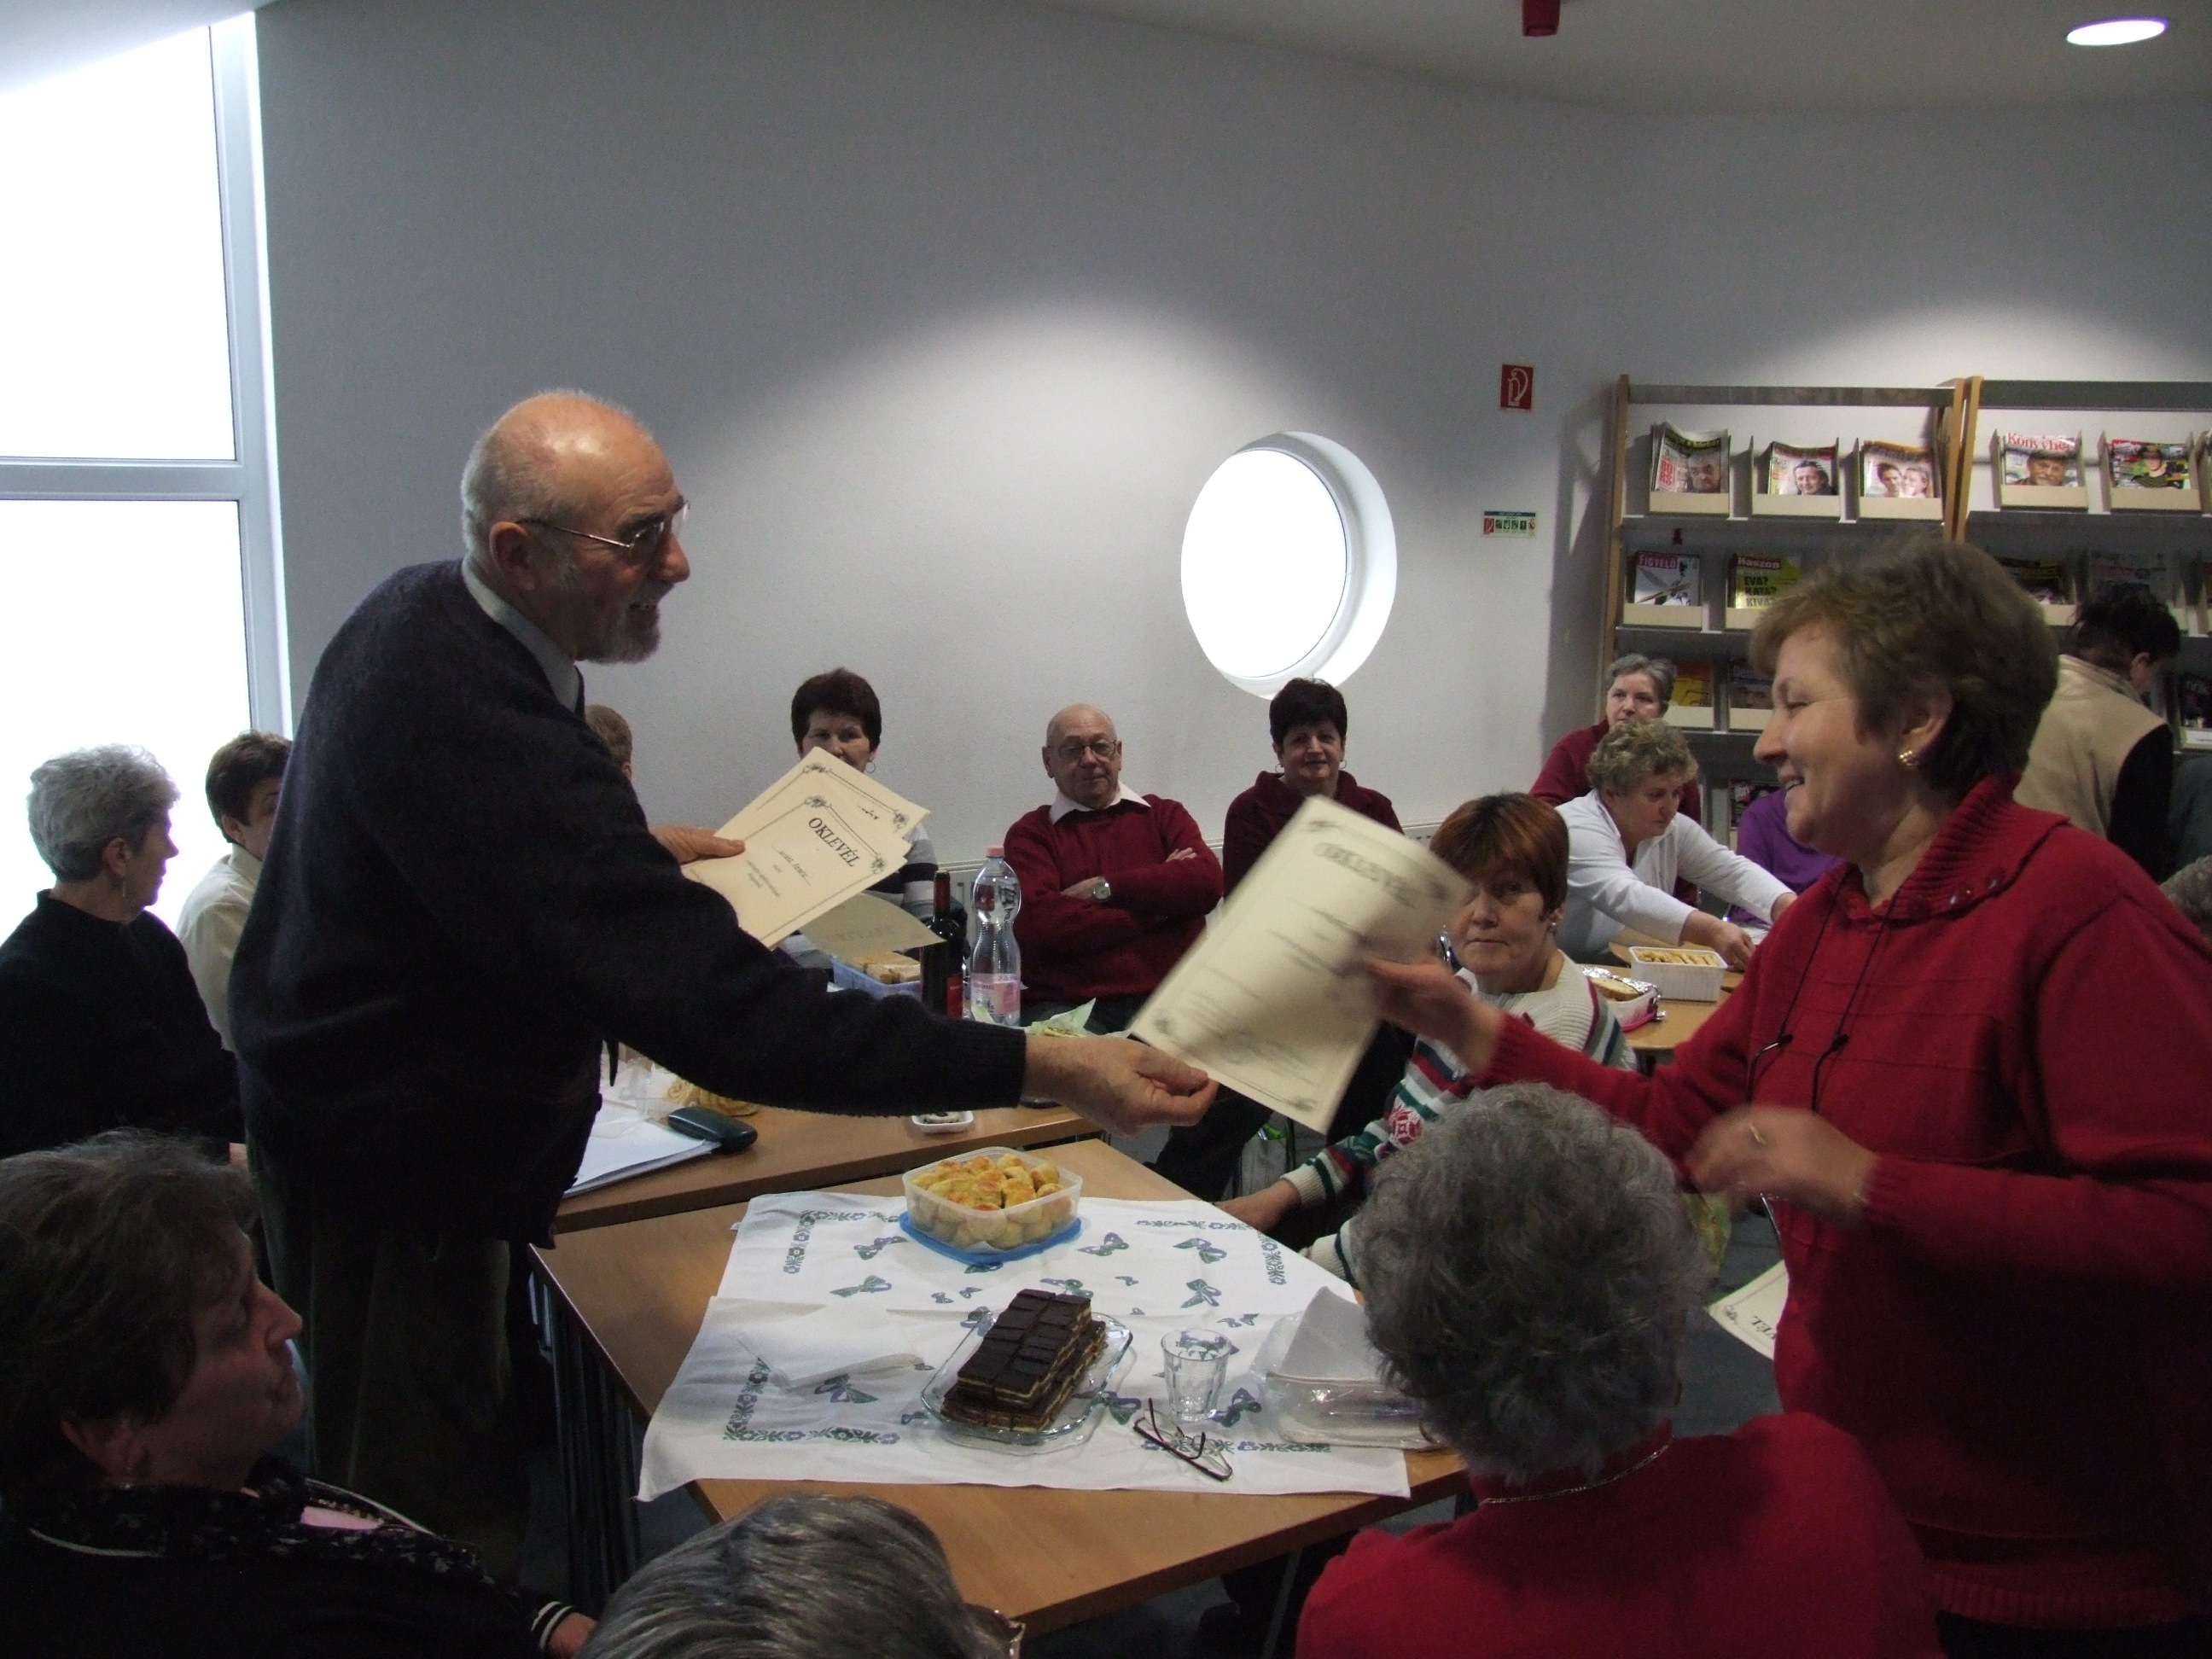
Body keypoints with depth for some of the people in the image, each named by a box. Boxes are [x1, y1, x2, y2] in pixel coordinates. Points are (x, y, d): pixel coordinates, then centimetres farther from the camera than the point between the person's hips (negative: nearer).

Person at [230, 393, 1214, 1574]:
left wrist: (637, 848, 13)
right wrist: (1043, 1069, -41)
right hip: (390, 1161, -10)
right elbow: (724, 1012, -40)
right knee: (444, 1519, 5)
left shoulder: (419, 612, -2)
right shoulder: (480, 734, -35)